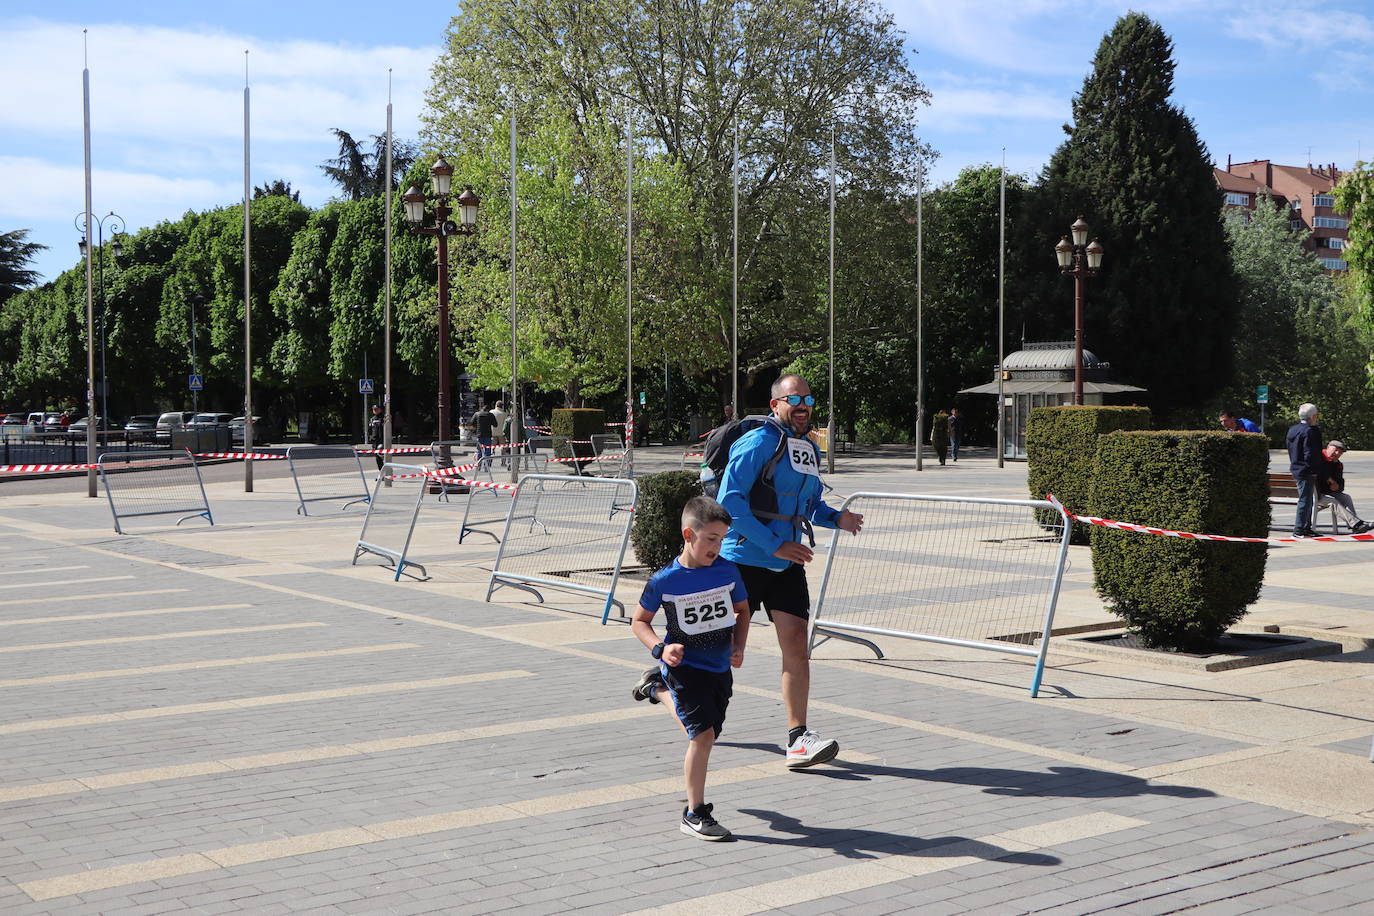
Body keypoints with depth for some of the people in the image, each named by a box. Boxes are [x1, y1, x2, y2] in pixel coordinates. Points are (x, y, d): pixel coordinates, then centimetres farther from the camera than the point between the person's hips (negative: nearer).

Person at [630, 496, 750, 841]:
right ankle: (694, 814, 0)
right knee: (703, 735, -16)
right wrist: (660, 648, -17)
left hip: (719, 669, 5)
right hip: (683, 667, -5)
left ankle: (657, 688, 43)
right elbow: (639, 621, -1)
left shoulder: (728, 571, -5)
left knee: (707, 734, 18)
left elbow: (742, 611, 12)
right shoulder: (665, 580, -14)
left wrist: (738, 648, -3)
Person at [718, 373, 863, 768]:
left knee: (796, 644, -4)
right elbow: (730, 500, -20)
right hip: (744, 559, -6)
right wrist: (775, 545, -21)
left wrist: (836, 518, 3)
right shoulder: (758, 442, -13)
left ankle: (798, 737, -3)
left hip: (787, 565, 6)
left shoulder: (810, 450, 12)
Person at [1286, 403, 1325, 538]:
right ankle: (1299, 530, -5)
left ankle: (1306, 528, 21)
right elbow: (1310, 454, -21)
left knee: (1307, 500, 16)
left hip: (1296, 469, 10)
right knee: (1305, 500, -5)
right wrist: (1314, 470, -14)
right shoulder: (1310, 431, -16)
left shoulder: (1292, 430, 12)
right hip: (1306, 471, -10)